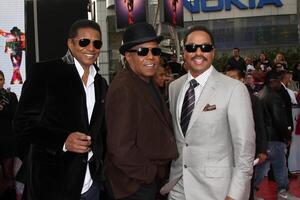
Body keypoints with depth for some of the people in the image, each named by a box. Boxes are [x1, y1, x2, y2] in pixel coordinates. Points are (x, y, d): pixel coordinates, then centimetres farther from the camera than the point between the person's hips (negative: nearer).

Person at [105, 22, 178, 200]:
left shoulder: (147, 82, 6)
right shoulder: (123, 90, -23)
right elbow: (120, 149, -26)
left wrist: (160, 171, 8)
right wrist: (151, 173, -13)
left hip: (152, 180, 8)